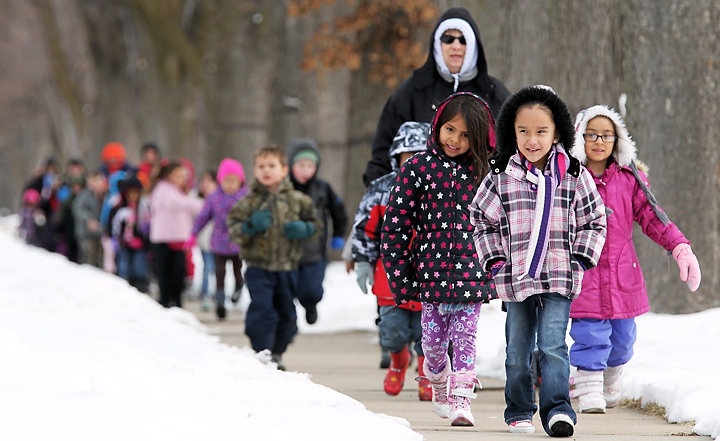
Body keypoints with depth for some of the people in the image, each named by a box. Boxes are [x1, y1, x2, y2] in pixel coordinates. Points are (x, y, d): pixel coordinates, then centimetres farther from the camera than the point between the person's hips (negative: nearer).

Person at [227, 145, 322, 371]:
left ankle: (276, 354, 31)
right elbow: (233, 231, -2)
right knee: (262, 312, -14)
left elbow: (316, 225, 10)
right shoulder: (249, 202, -1)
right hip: (258, 268, -3)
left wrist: (304, 229, -11)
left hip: (288, 267, 3)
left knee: (287, 315, 11)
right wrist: (250, 226, -21)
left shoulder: (297, 200, 3)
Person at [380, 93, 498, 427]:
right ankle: (438, 382, 36)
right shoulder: (418, 168, -2)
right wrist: (399, 277, -4)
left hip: (472, 271, 0)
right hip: (431, 270, 0)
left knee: (464, 337, -4)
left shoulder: (484, 171, 3)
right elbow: (395, 223, -1)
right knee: (434, 339, 9)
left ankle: (461, 399, -1)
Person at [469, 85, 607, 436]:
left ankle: (557, 410, -12)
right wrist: (494, 260, 2)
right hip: (515, 277, 2)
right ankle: (519, 412, 22)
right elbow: (482, 221, 11)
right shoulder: (500, 177, 2)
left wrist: (580, 258, -1)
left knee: (553, 344, -12)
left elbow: (594, 222, 9)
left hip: (560, 277, -2)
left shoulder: (575, 177, 1)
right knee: (517, 350, 9)